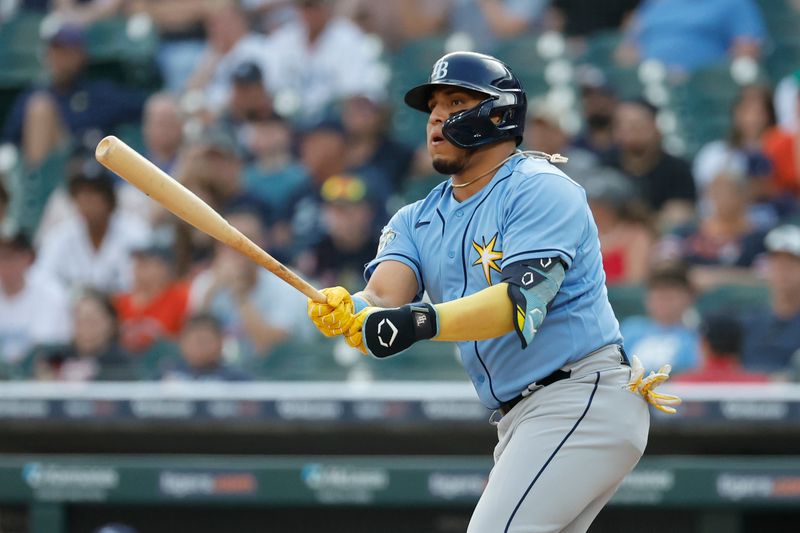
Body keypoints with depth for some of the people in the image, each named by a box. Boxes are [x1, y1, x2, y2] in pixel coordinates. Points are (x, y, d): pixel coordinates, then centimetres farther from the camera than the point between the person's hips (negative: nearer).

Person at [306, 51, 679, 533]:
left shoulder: (540, 189, -9)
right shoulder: (418, 221, 14)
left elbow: (522, 302, -24)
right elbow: (383, 300, -5)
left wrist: (422, 322, -39)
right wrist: (344, 313, -30)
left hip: (585, 398, -9)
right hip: (518, 421, 9)